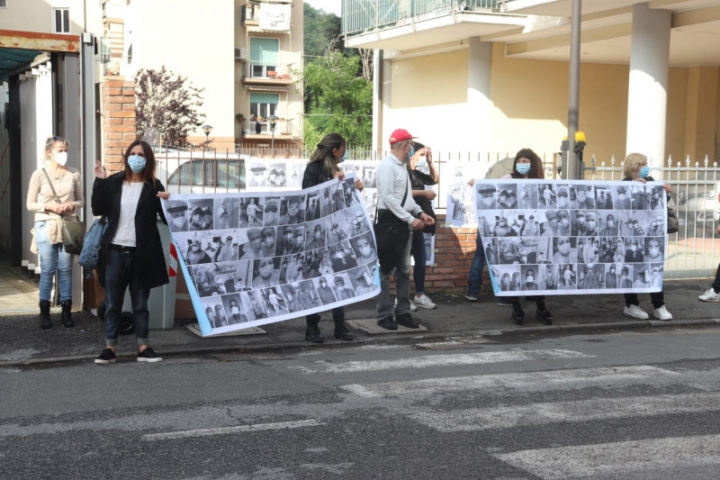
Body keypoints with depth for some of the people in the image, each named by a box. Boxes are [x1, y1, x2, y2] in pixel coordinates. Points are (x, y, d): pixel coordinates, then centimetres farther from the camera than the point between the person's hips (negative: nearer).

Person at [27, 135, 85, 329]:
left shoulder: (74, 174, 3)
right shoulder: (39, 174, -2)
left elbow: (81, 200, 10)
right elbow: (30, 204, 1)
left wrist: (72, 205, -11)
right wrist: (49, 206, -14)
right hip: (46, 225, -2)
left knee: (65, 269, 5)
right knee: (47, 270, 0)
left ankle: (66, 311, 13)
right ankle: (44, 312, 11)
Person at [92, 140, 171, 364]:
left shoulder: (153, 186, 1)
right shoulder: (113, 182, 4)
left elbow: (167, 219, -1)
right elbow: (98, 210, -2)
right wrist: (99, 182, -9)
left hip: (141, 254, -1)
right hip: (115, 252, 1)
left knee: (140, 304, 9)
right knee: (112, 303, 5)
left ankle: (143, 347, 16)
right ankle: (110, 348, 11)